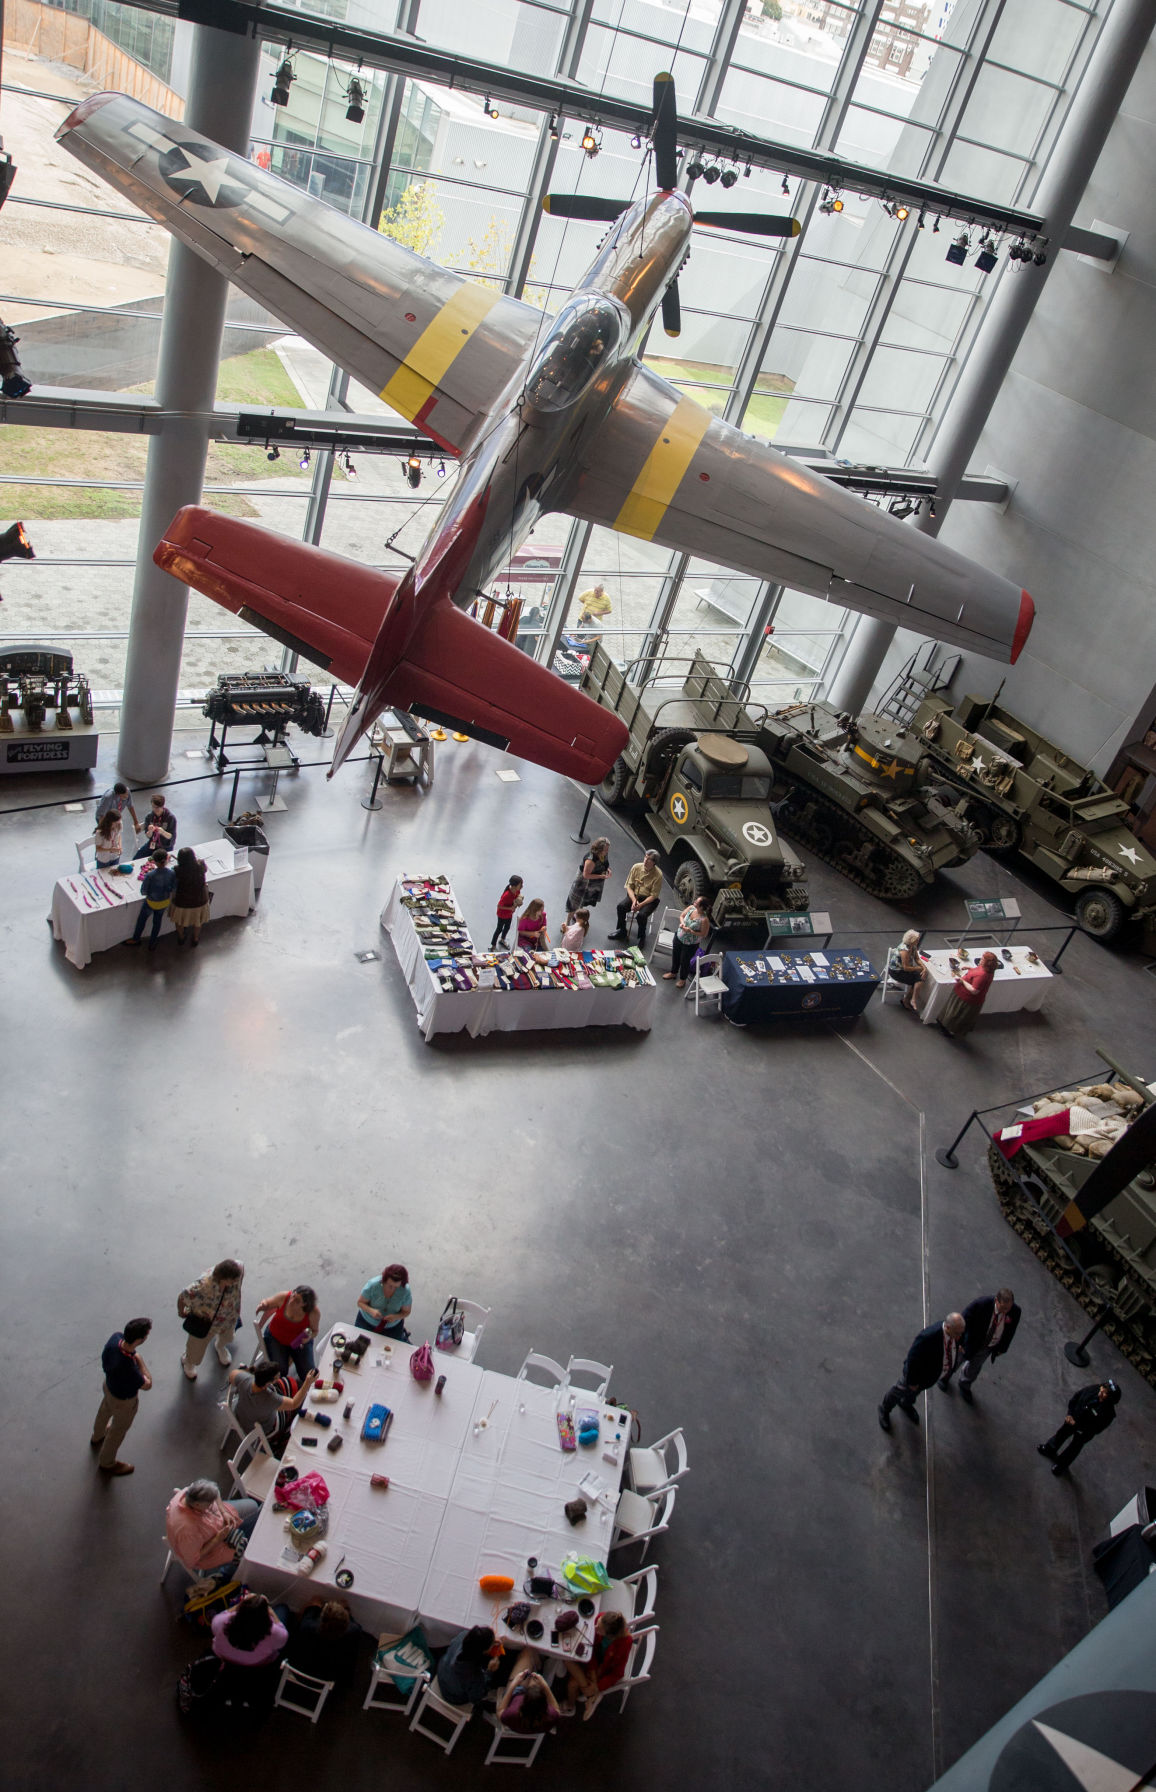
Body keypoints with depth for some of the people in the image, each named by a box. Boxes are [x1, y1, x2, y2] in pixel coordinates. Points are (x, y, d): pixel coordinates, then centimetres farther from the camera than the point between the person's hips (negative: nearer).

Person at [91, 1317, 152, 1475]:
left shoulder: (116, 1337, -31)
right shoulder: (128, 1368, -49)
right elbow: (147, 1385, -28)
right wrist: (140, 1360, -25)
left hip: (109, 1384, 7)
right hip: (123, 1400, -7)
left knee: (105, 1410, 37)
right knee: (118, 1431, 23)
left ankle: (97, 1437, 69)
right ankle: (107, 1463, 51)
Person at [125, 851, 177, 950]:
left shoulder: (150, 875, -33)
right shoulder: (172, 873, -24)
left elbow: (143, 892, -21)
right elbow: (173, 888, -6)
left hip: (151, 903, -3)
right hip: (165, 902, 3)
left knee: (141, 920, 25)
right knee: (157, 921, 26)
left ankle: (136, 939, 47)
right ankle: (152, 944, 43)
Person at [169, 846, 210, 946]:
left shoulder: (178, 870, -32)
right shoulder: (200, 865, -27)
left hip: (182, 901, -1)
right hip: (199, 900, 1)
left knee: (179, 920, 30)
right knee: (197, 920, 30)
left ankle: (181, 938, 53)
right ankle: (196, 939, 51)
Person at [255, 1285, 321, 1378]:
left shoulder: (314, 1312, -27)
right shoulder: (283, 1297, -26)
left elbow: (315, 1330, -7)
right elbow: (267, 1303, -6)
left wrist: (310, 1337, -29)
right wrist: (263, 1306, -29)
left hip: (299, 1341, 0)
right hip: (275, 1338, 0)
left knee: (309, 1376, -8)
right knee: (280, 1372, -18)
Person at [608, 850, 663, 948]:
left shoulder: (658, 874, -18)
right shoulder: (636, 867, -8)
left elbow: (654, 895, -15)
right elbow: (629, 886, -3)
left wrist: (641, 904, -25)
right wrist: (634, 900, -18)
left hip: (649, 899, -4)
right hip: (634, 895, 4)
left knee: (641, 915, -30)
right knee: (621, 906, -22)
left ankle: (642, 937, -1)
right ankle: (622, 931, 1)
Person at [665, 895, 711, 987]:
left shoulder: (704, 920, -32)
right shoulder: (691, 908, -15)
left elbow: (704, 934, -21)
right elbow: (681, 916, 1)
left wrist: (690, 931, -29)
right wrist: (682, 923, -20)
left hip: (690, 944, -6)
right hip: (679, 937, 6)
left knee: (685, 961, 15)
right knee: (675, 955, 26)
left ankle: (682, 979, 42)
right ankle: (673, 972, 54)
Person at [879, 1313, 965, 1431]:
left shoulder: (955, 1329, -24)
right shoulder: (928, 1336, -45)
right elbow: (913, 1359, -32)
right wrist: (913, 1381, -20)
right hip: (918, 1371, -6)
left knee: (915, 1391, 34)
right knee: (901, 1390, 23)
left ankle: (906, 1404, 64)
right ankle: (885, 1410, 51)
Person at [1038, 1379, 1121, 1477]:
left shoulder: (1108, 1412, -38)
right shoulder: (1095, 1389, -26)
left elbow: (1095, 1429, -27)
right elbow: (1077, 1395, -9)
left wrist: (1077, 1424, -22)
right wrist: (1070, 1413, -12)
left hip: (1083, 1432, -4)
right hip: (1072, 1419, 4)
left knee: (1073, 1449, 21)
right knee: (1061, 1433, 29)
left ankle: (1061, 1467, 49)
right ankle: (1049, 1449, 60)